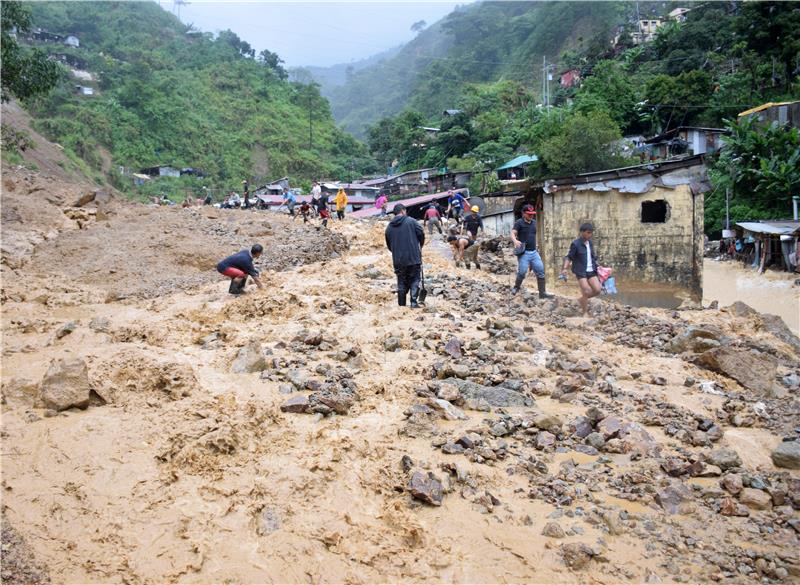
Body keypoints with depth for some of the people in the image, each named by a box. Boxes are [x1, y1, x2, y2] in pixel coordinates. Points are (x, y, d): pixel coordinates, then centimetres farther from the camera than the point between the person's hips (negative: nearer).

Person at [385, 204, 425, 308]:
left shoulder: (389, 227, 8)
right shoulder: (411, 221, -4)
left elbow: (389, 245, 12)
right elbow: (421, 234, -4)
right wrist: (420, 246, 15)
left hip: (398, 260, 3)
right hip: (413, 257, -3)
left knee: (402, 282, 13)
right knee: (414, 281, 6)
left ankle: (402, 305, 13)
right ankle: (414, 303, -3)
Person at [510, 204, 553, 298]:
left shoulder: (534, 222, 13)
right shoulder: (519, 223, -5)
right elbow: (513, 233, -15)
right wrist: (515, 241, -34)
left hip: (534, 252, 6)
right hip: (524, 252, -6)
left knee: (540, 272, 1)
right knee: (522, 272, -10)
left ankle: (542, 293, 5)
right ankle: (516, 287, 18)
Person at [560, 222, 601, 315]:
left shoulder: (590, 243, 9)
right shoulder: (576, 244, -11)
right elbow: (569, 257, -8)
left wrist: (597, 266, 16)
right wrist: (565, 268, -20)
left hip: (591, 271, 6)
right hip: (581, 272, -6)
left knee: (597, 290, -2)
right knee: (586, 291, -11)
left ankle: (582, 300, 22)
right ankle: (585, 313, 2)